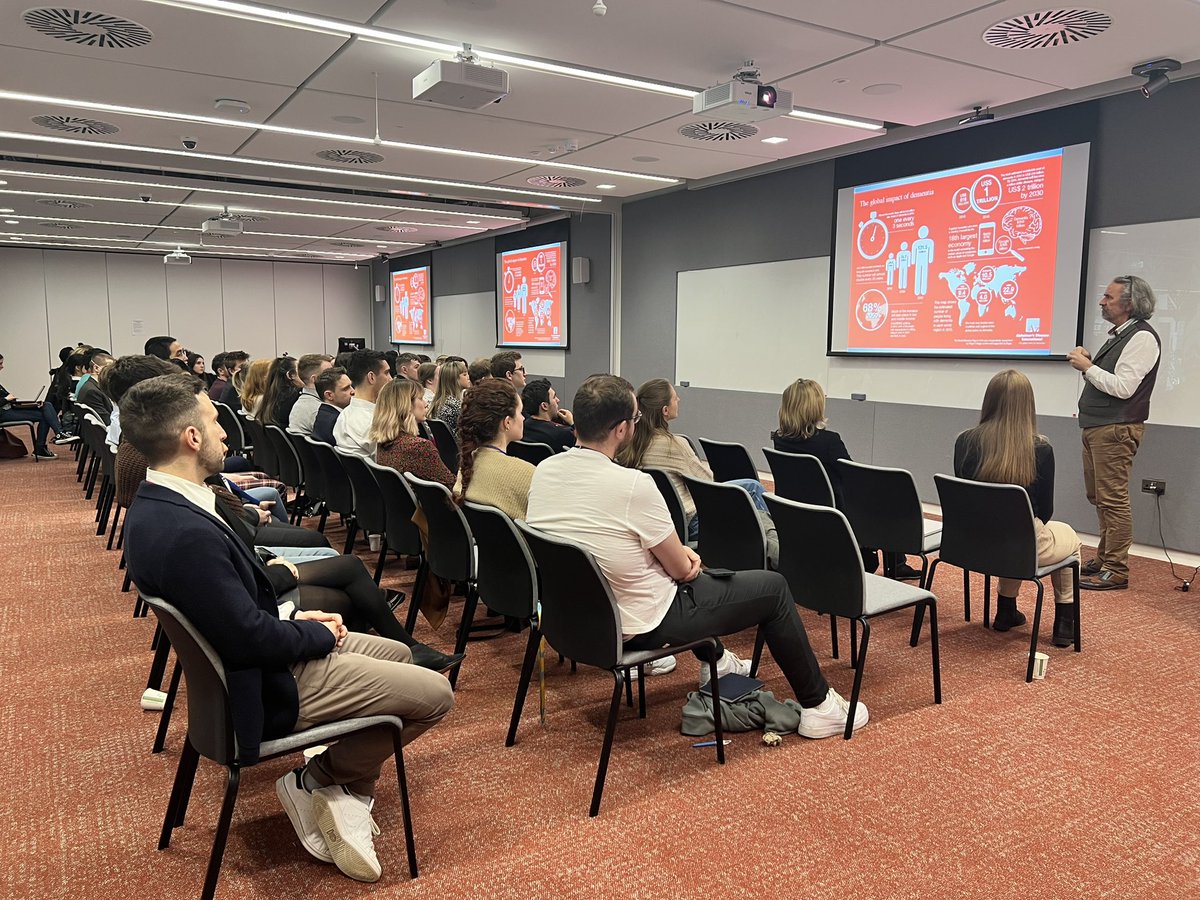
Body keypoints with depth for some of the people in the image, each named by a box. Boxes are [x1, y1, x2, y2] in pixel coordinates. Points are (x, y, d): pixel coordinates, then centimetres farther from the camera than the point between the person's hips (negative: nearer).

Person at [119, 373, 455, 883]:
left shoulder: (156, 506, -1)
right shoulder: (186, 534, -33)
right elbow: (253, 640, -28)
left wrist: (294, 620, 2)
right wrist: (321, 635, -10)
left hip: (242, 662, 10)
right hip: (266, 689, -10)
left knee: (397, 654, 23)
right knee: (435, 695, -4)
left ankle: (345, 789, 16)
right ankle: (319, 781, 11)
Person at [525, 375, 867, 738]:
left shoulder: (543, 472, -6)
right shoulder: (633, 484, -29)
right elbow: (683, 569, -15)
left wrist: (675, 552, 3)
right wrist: (683, 557, 8)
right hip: (642, 625, -7)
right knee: (773, 587, 9)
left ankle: (716, 661, 49)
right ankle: (818, 706, 21)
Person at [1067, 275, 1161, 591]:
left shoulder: (1142, 337, -13)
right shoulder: (1118, 334, 16)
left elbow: (1123, 387, -21)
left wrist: (1087, 366, -14)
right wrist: (1087, 363, 6)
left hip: (1116, 429, -10)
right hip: (1095, 426, 10)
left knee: (1113, 499, -7)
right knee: (1098, 496, 15)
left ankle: (1116, 571, -1)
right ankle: (1104, 558, 26)